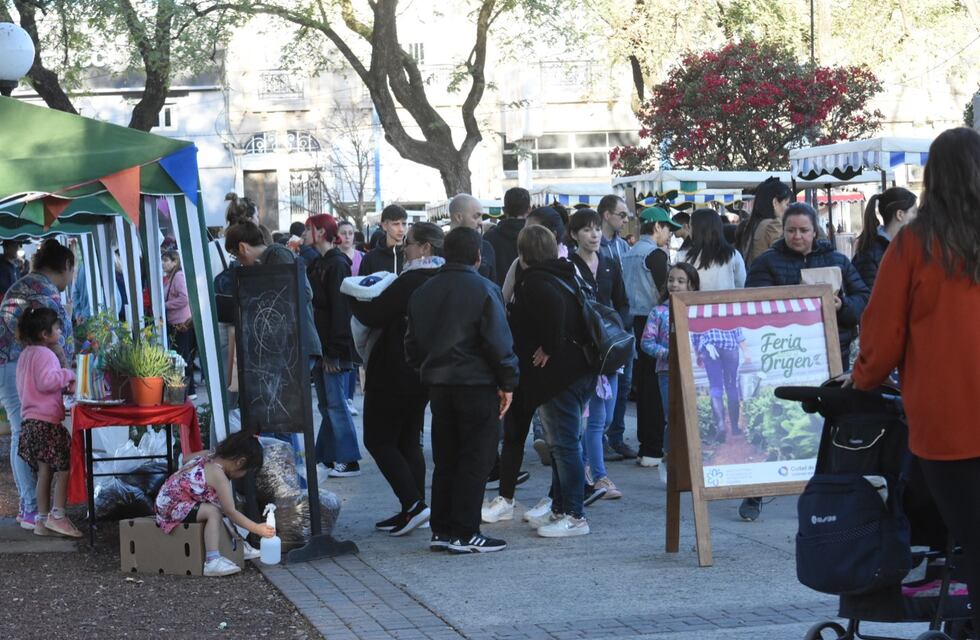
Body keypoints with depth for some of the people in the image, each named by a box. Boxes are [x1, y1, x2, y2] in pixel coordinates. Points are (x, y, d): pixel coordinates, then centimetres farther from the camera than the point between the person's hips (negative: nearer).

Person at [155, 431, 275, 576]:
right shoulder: (218, 475, -22)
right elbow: (230, 512, -23)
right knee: (213, 511, -26)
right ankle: (212, 561, -36)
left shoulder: (207, 455, 2)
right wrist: (256, 529, -20)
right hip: (171, 508, -10)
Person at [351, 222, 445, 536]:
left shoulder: (411, 281, -20)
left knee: (378, 440, 0)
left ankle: (413, 504, -12)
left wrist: (354, 297, -1)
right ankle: (412, 510, 13)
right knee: (409, 440, 15)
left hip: (394, 374, -9)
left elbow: (371, 315, -19)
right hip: (424, 375, 9)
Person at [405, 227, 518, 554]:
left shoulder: (422, 292, 9)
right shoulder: (484, 290, -11)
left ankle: (441, 530, 14)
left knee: (445, 460, 13)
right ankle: (464, 533, -3)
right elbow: (499, 342, -13)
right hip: (477, 383, -6)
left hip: (438, 383, 6)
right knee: (475, 460, -1)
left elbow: (412, 345, 13)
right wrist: (507, 382, -5)